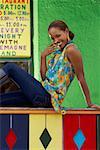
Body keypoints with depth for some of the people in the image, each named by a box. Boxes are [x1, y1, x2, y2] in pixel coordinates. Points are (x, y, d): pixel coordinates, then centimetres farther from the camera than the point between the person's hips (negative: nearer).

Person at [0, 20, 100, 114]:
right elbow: (44, 77, 12)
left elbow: (81, 78, -12)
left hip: (46, 98, -8)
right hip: (44, 93, 8)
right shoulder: (57, 51, 15)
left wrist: (89, 104, -11)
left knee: (10, 67, -5)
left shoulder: (71, 50, -11)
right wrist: (43, 56, 2)